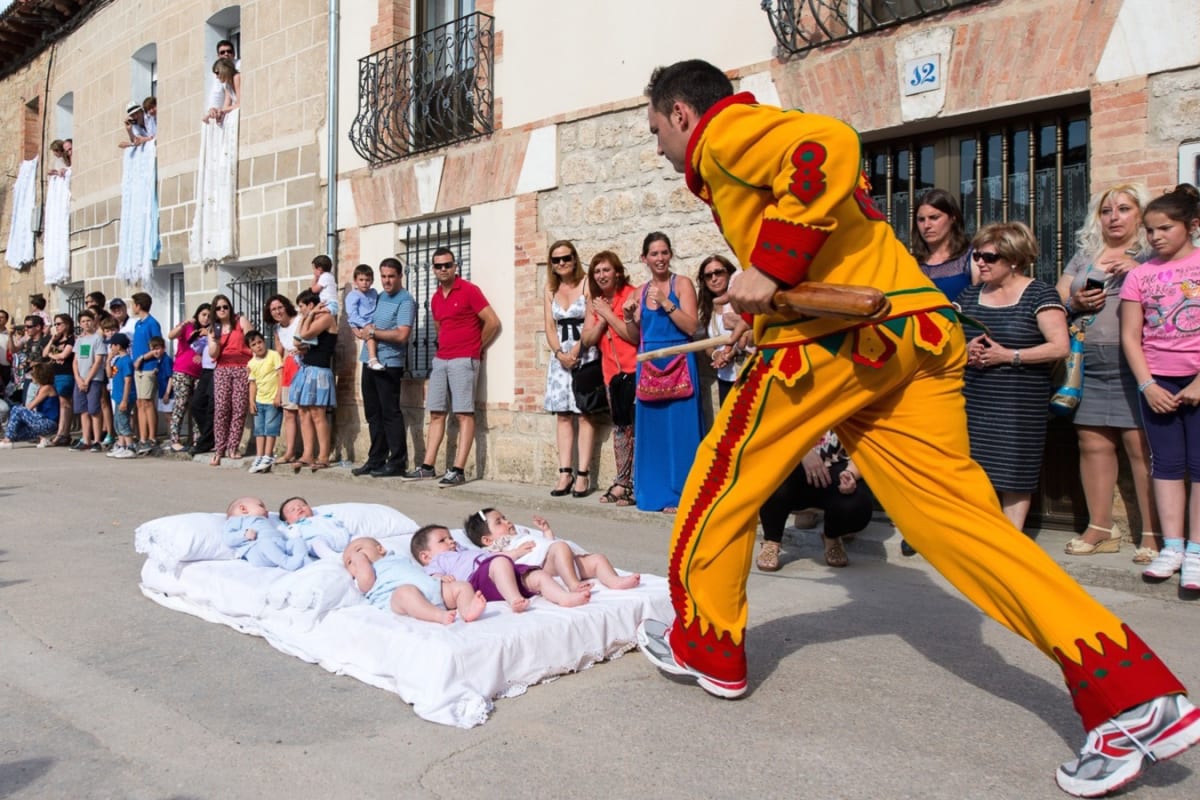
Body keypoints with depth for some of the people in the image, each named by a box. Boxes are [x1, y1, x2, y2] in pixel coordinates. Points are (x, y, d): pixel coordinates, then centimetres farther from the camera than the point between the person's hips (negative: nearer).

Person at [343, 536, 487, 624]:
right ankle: (439, 615, -57)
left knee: (462, 586, -12)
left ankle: (467, 610, -43)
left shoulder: (400, 558, 42)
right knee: (406, 591, -39)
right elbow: (367, 583, 2)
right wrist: (359, 560, 14)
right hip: (397, 597, -6)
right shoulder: (365, 570, 28)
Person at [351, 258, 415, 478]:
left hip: (389, 364, -8)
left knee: (390, 413, -5)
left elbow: (402, 335, -19)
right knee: (373, 414, 12)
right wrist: (361, 332, 1)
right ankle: (376, 460, 20)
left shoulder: (405, 301, -9)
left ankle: (397, 463, 1)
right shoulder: (378, 297, 16)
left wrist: (373, 332, -11)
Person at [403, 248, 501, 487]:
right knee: (436, 414, 8)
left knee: (464, 414, -8)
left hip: (463, 360, -7)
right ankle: (427, 466, 12)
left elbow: (493, 322, -8)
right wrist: (444, 348, 16)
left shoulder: (469, 290, -6)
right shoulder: (435, 298, 15)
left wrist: (477, 348, 2)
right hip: (440, 360, 7)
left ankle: (457, 470, -10)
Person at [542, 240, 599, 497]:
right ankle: (565, 474, 3)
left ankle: (583, 474, -6)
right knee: (562, 415, 2)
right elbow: (550, 327, 8)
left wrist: (575, 352, -14)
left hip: (585, 354, -5)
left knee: (584, 415, -7)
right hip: (560, 356, 5)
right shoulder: (550, 290, 13)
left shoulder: (587, 285, -3)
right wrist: (560, 353, -7)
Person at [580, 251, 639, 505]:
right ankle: (622, 482, 20)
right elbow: (587, 339, 6)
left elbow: (634, 335, -19)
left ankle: (634, 485, -5)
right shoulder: (596, 302, 13)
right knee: (619, 426, 12)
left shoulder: (631, 295, -8)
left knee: (634, 426, -9)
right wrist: (602, 318, -8)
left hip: (633, 370, -7)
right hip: (612, 372, 7)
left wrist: (609, 313, -12)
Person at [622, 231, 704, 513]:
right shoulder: (641, 292, 14)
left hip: (677, 364, -5)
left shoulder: (682, 284, 0)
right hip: (649, 365, 5)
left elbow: (691, 327, -10)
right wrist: (629, 318, -1)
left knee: (678, 427, -5)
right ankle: (654, 491, 15)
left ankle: (679, 493, 1)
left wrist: (666, 303, -16)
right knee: (651, 427, 6)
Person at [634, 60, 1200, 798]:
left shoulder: (725, 131, 2)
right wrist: (767, 305, 27)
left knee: (724, 486, 10)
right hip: (913, 332, 9)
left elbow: (829, 144, -18)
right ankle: (1134, 693, -1)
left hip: (837, 336, -9)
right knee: (955, 514, 3)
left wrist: (770, 267, -17)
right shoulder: (768, 142, 31)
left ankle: (707, 648, 25)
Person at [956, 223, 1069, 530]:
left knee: (1014, 477, 1)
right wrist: (965, 350, -5)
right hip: (972, 404, 4)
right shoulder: (969, 295, 12)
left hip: (1019, 406, -4)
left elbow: (1060, 346, -10)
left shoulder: (1039, 294, -3)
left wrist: (1008, 356, -14)